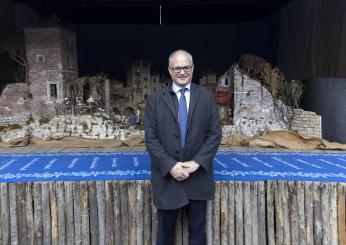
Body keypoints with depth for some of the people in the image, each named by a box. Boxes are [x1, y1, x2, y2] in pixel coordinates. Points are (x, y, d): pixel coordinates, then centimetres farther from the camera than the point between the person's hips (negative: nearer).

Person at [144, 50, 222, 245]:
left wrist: (197, 162, -13)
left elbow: (215, 134, -1)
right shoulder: (155, 99, 1)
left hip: (198, 176, 1)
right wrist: (170, 165, -14)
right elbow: (151, 138, -3)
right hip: (167, 176, 0)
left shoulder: (207, 97, 3)